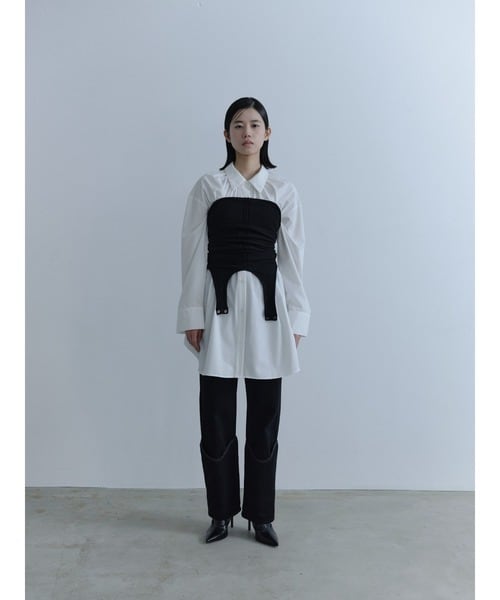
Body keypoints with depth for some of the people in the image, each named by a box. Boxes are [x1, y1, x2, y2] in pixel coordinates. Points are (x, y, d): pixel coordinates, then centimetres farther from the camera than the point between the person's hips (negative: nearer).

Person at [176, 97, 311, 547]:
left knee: (265, 416, 6)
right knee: (216, 416, 4)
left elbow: (292, 257, 6)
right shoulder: (207, 188, 5)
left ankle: (261, 514, 23)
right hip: (219, 303, 0)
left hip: (266, 302, 1)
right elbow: (194, 253, 2)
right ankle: (222, 513, 23)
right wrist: (192, 315, -3)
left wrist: (296, 317, 1)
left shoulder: (284, 191, 8)